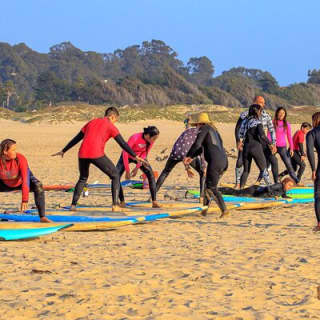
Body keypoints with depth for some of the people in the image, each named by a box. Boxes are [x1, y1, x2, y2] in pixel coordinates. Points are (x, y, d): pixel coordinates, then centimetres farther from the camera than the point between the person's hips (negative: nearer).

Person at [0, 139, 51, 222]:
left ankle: (42, 217, -31)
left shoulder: (21, 159, -34)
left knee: (37, 186, -31)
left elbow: (25, 181, -38)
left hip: (22, 181, -2)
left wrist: (24, 200, -45)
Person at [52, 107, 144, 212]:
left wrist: (63, 151, 35)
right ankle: (115, 205, -1)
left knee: (83, 178, 28)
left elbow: (76, 139, 29)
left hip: (83, 155, 5)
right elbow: (122, 143, 1)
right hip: (97, 155, -5)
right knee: (115, 176, 10)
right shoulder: (110, 126, 10)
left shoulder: (91, 122, 25)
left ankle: (73, 204, 17)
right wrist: (135, 156, 1)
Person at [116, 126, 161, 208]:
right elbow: (125, 153, -30)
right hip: (128, 157, -3)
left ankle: (154, 202, -16)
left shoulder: (151, 140, -21)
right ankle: (122, 202, -4)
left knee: (150, 174, -16)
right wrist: (127, 171, -28)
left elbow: (145, 154, -9)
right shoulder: (135, 138, -37)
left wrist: (137, 168, -13)